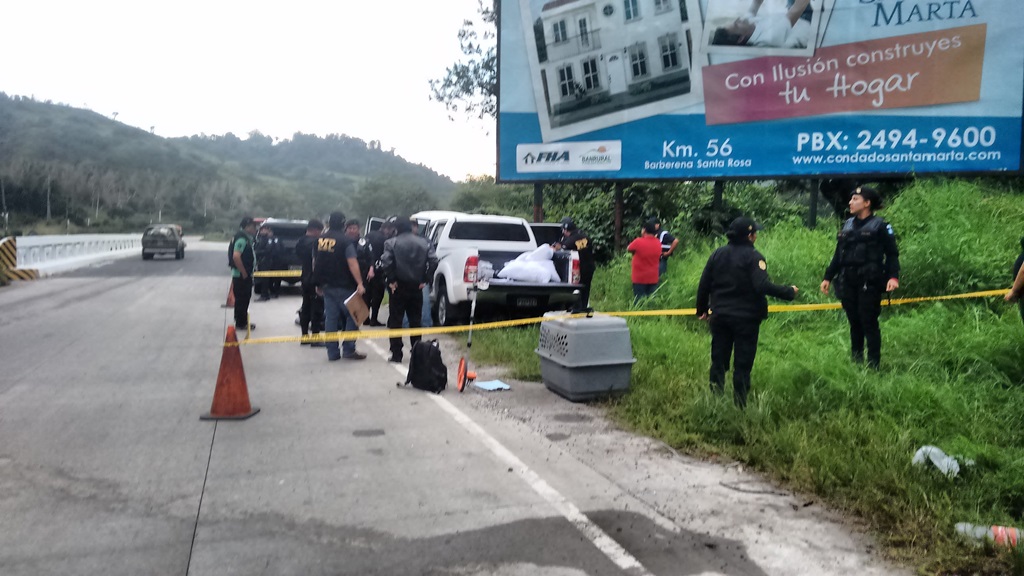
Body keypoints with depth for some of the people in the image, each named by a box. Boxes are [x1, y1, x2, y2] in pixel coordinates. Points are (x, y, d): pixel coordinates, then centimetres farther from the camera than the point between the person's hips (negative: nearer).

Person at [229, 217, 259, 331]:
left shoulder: (247, 238, 13)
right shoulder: (241, 238, -19)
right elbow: (236, 256, -29)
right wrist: (244, 273, -22)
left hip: (246, 275, 10)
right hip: (241, 276, -10)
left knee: (244, 299, 16)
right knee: (241, 300, -2)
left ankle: (243, 322, 25)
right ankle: (240, 324, 5)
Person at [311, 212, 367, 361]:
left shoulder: (320, 239, 7)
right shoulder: (345, 240, -12)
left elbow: (315, 262, 14)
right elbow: (352, 263, -20)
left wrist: (318, 283, 22)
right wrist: (360, 283, -21)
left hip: (326, 285, 6)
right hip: (343, 286, -6)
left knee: (330, 318, 9)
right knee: (351, 316, 4)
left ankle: (332, 352, 12)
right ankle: (348, 349, 1)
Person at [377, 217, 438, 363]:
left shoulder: (392, 243, -5)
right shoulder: (423, 242, 5)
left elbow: (386, 262, -20)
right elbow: (433, 261, -5)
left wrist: (391, 280, -10)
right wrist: (425, 280, -1)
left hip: (399, 286, -3)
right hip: (417, 286, 3)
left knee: (395, 321, 5)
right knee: (415, 320, 15)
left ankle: (396, 354, 2)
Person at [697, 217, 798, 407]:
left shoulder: (717, 254, 4)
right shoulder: (753, 257, -13)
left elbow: (704, 285, 5)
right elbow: (763, 286, -25)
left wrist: (702, 309, 16)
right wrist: (789, 292, -13)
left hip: (720, 316, 5)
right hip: (746, 318, -5)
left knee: (718, 361, 13)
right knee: (742, 364, 4)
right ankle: (739, 404, 7)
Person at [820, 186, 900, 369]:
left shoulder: (880, 226, -3)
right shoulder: (847, 225, 15)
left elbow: (892, 254, -6)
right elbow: (838, 254, 19)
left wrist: (893, 277, -19)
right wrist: (828, 277, 16)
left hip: (869, 284, -6)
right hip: (848, 284, 6)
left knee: (869, 323, -3)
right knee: (854, 323, 12)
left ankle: (873, 365, 4)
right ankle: (856, 361, 22)